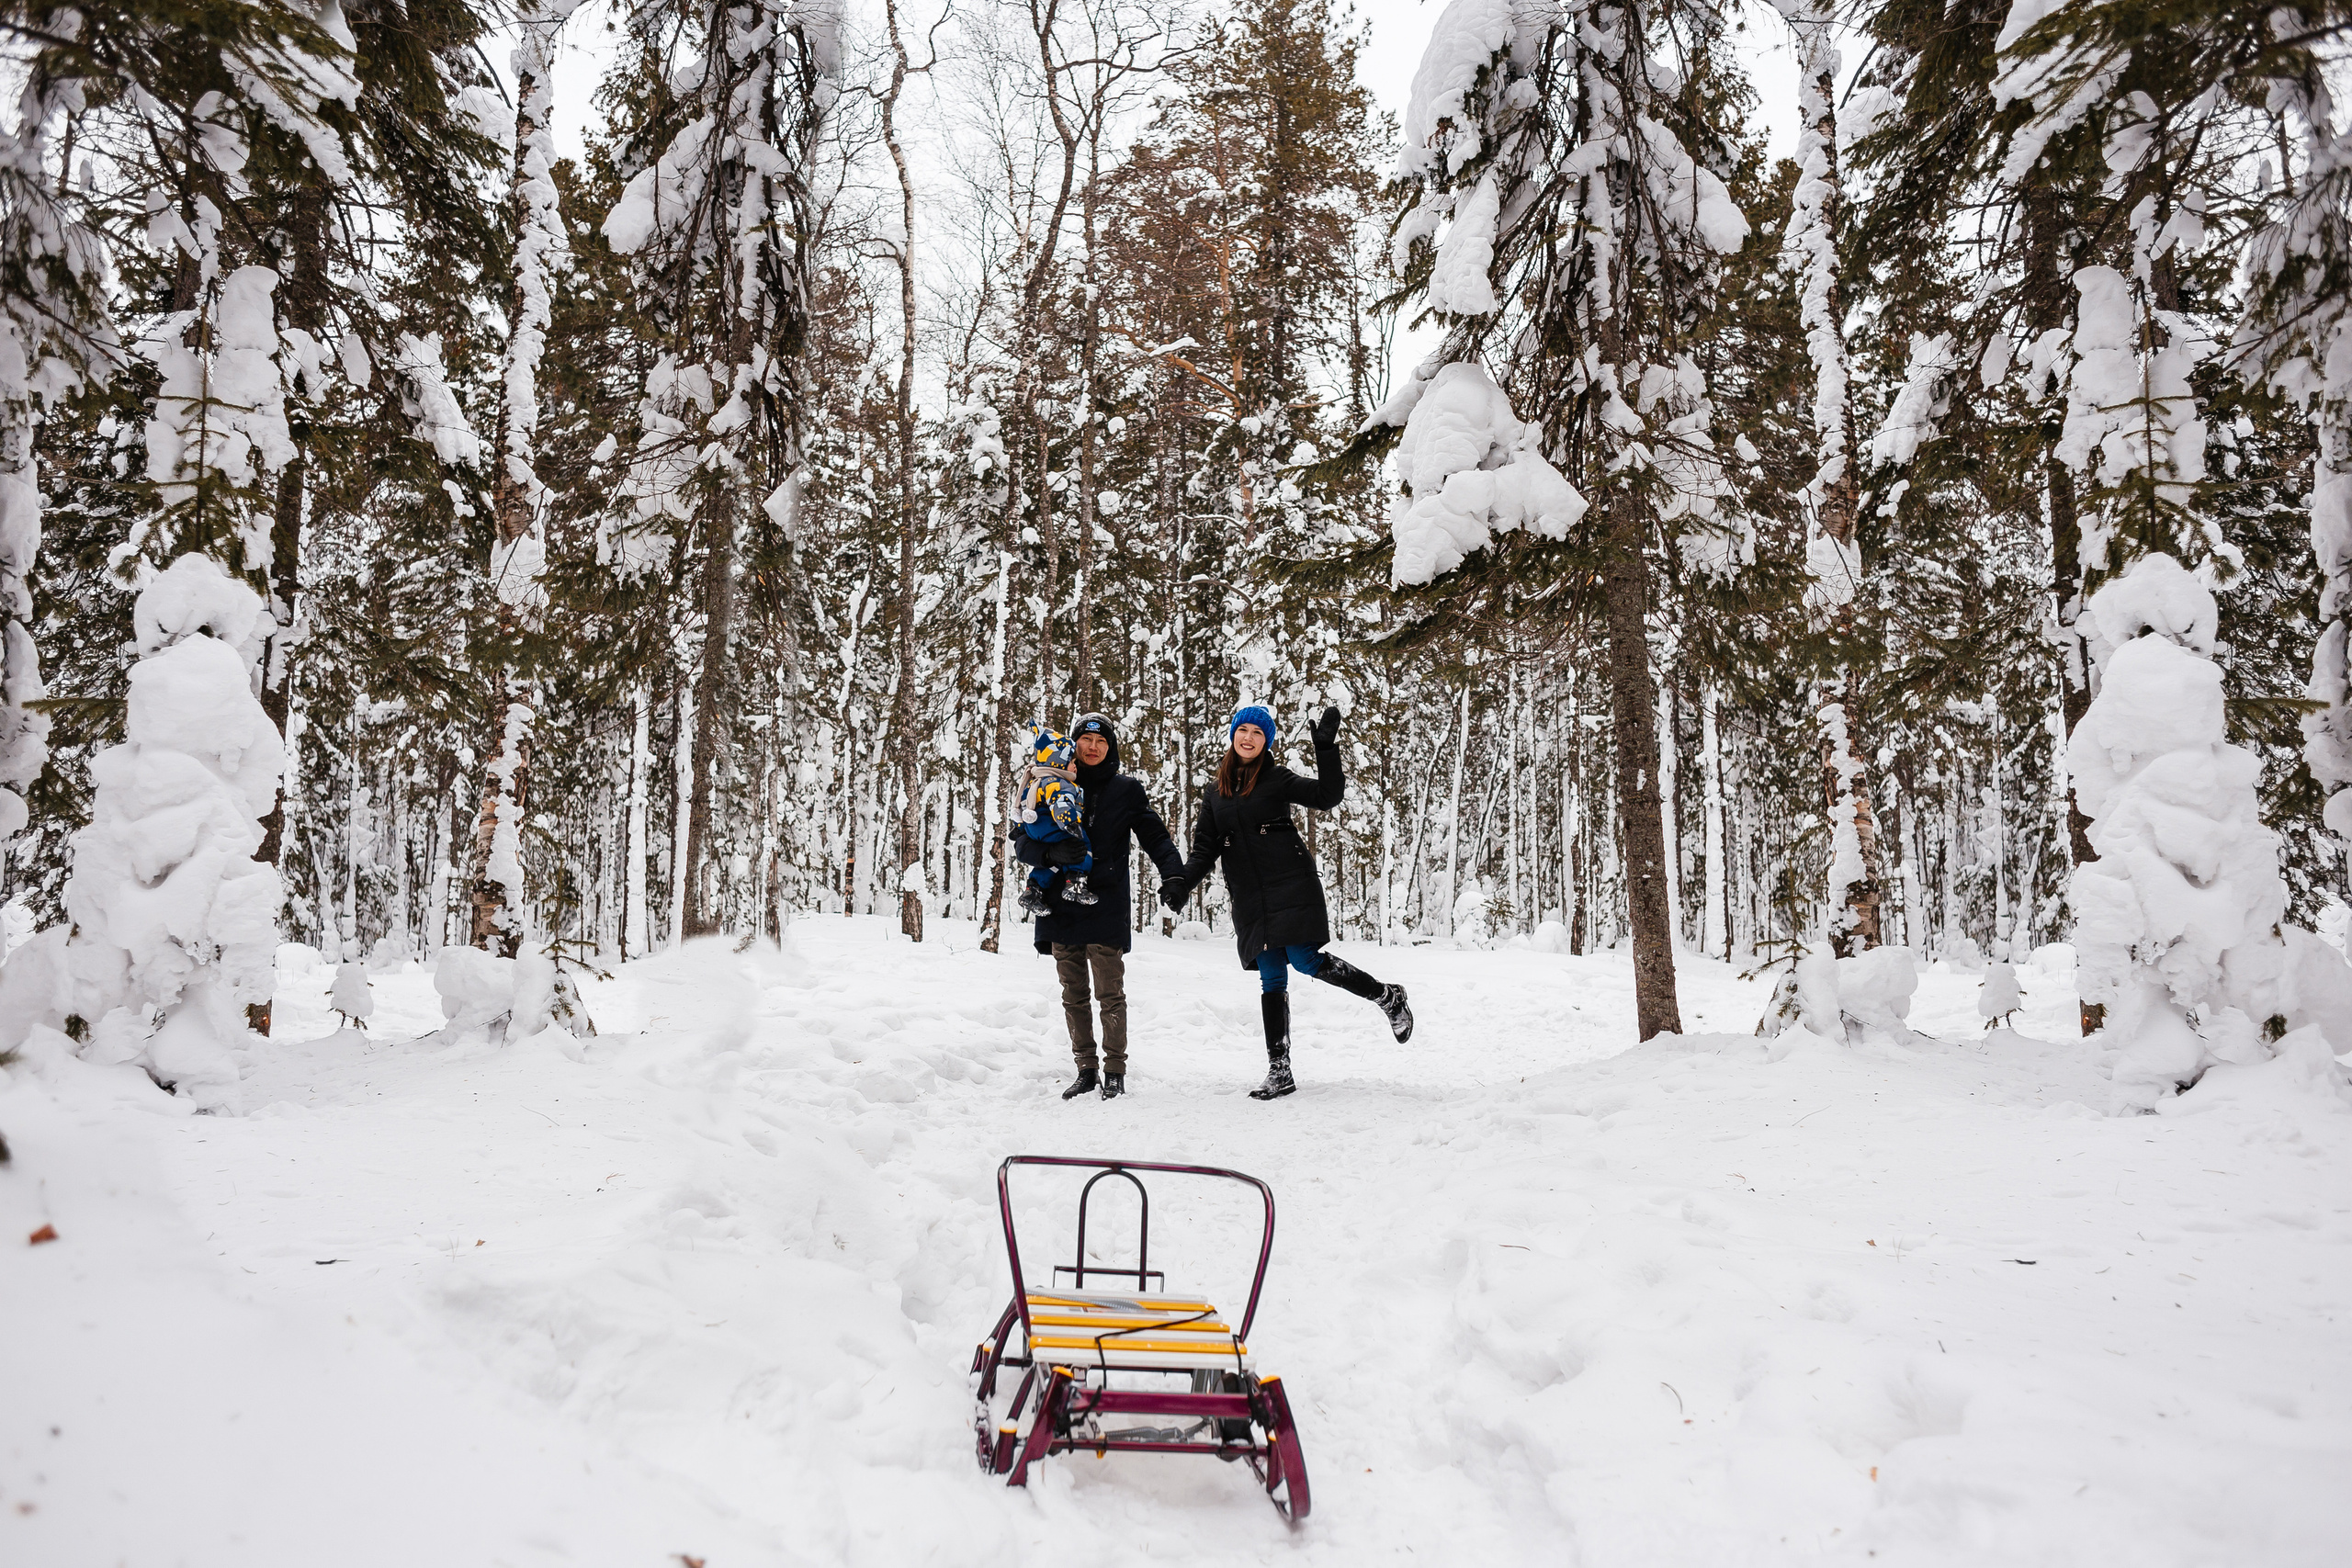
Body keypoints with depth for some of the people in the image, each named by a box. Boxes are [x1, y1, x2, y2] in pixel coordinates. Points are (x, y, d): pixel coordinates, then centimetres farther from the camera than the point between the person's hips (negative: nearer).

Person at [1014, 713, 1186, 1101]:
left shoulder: (1127, 790, 6)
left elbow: (1155, 835, -1)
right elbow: (1023, 847, 7)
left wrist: (1173, 875, -19)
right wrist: (1043, 848, -17)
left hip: (1106, 905, -3)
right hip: (1061, 907, 3)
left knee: (1110, 993, -4)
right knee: (1074, 995, 10)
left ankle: (1115, 1071, 4)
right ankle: (1086, 1070, 19)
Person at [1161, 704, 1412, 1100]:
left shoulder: (1277, 779, 3)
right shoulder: (1213, 792, 15)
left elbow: (1327, 796, -7)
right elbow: (1205, 849, 13)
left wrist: (1326, 748, -14)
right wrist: (1181, 883, -3)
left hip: (1291, 888, -4)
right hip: (1250, 900, 4)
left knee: (1306, 960, -14)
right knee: (1271, 979, 2)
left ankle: (1387, 997, 8)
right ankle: (1279, 1073, 4)